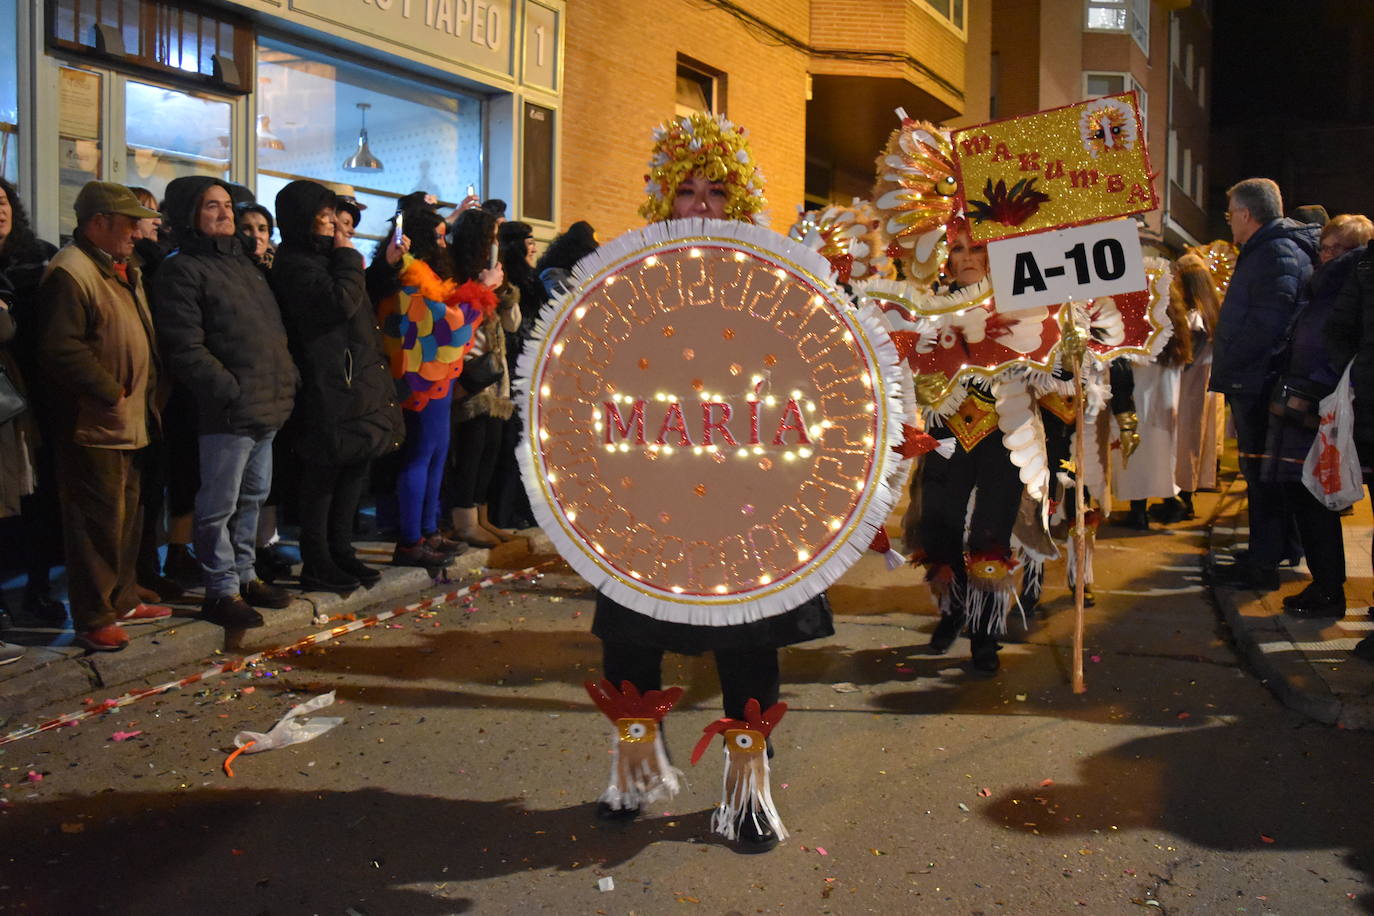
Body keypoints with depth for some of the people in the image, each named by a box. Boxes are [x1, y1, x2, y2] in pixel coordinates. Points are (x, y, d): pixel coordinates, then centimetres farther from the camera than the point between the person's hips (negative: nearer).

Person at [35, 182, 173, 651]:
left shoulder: (123, 270, 16)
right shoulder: (71, 272, -16)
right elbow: (61, 349, -24)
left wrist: (145, 394, 14)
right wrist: (111, 391, -18)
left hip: (130, 422, 10)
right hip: (93, 426, -10)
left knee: (128, 518, 18)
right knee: (98, 523, -3)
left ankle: (122, 600, 31)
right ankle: (94, 620, 6)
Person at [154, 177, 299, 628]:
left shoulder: (243, 262, 19)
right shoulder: (183, 269, -7)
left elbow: (274, 328, 22)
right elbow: (186, 349, -15)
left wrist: (288, 379, 11)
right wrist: (232, 392, -18)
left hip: (268, 405, 8)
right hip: (227, 411, -8)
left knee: (253, 497, 17)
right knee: (220, 505, 0)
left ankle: (244, 575, 29)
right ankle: (221, 591, 9)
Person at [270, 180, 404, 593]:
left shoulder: (320, 258, 20)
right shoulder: (295, 265, -12)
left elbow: (358, 309, 26)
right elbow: (341, 301, -21)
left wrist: (351, 264, 14)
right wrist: (348, 258, -10)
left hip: (355, 380, 10)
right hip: (328, 385, -10)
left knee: (356, 465, 13)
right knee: (325, 471, -5)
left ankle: (340, 552, 23)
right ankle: (316, 565, 3)